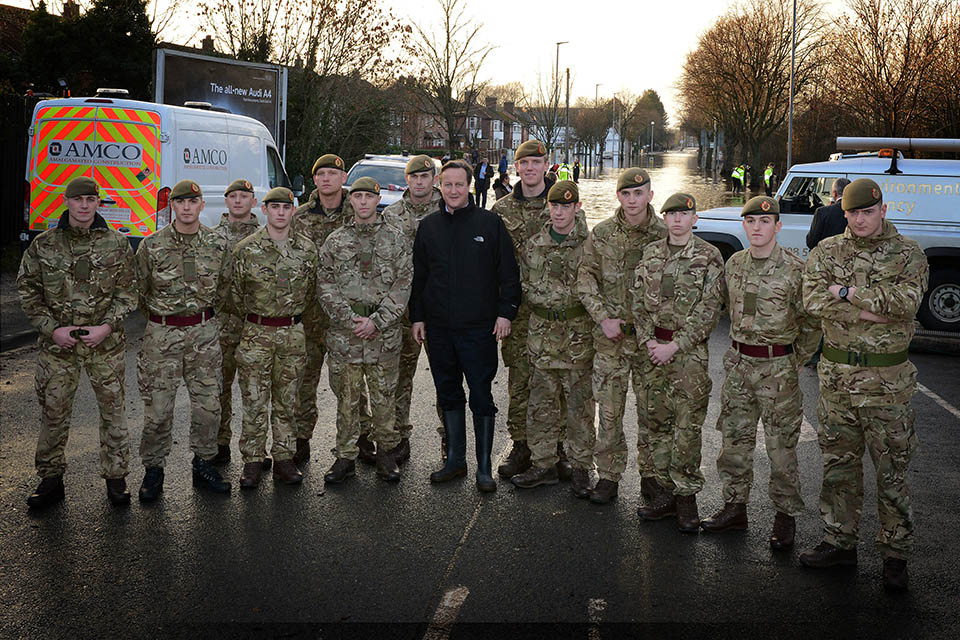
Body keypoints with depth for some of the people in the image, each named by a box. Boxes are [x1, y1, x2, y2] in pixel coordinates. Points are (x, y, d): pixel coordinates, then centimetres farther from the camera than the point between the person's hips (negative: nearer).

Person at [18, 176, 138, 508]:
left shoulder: (117, 244, 1)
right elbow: (27, 290, 5)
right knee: (53, 412, 6)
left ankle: (115, 477, 19)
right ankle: (51, 480, 20)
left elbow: (128, 292, 3)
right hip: (57, 343, 0)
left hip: (106, 343, 0)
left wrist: (107, 326, -10)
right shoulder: (43, 244, 2)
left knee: (113, 411, 5)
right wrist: (52, 328, -6)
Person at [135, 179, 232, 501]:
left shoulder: (217, 244, 1)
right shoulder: (152, 245, -4)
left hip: (204, 332, 2)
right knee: (158, 406, 0)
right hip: (162, 333, -2)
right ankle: (153, 470, 15)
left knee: (208, 402, 6)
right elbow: (140, 289, 8)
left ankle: (204, 464, 21)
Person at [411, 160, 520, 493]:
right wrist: (417, 316, 8)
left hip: (479, 327, -3)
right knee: (448, 394, 11)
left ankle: (484, 467, 8)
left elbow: (509, 272, 1)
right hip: (439, 328, 4)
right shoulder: (428, 226, 9)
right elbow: (418, 276, 14)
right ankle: (455, 459, 24)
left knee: (481, 396, -1)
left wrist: (506, 312, -6)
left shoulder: (490, 223, 0)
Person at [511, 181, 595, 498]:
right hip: (542, 335, 4)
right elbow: (524, 285, 15)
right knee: (541, 403, 9)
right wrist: (541, 303, 1)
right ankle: (544, 463, 21)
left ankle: (581, 468, 15)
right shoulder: (534, 245, 8)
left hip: (579, 336, -3)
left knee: (579, 406, 3)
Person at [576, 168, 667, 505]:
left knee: (651, 408, 7)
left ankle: (651, 474, 22)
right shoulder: (601, 234, 2)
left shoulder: (665, 235, -1)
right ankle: (608, 475, 15)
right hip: (609, 336, 1)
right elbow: (585, 278, 3)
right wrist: (604, 317, -8)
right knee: (609, 408, 4)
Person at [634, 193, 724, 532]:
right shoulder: (651, 252, 10)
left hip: (690, 351, -4)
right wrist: (648, 340, -3)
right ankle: (668, 489, 20)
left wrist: (674, 346, -13)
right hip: (655, 346, 5)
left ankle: (687, 495, 7)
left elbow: (708, 310, -9)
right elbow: (639, 300, 10)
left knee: (688, 425, -4)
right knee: (658, 421, 8)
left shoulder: (709, 256, -4)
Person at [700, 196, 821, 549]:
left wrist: (793, 364, -2)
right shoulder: (733, 264, 5)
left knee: (781, 446, 1)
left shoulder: (795, 270, -11)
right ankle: (735, 506, 25)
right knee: (734, 439, 11)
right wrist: (740, 349, 16)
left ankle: (785, 516, 15)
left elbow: (811, 324, -3)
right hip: (738, 364, 5)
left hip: (778, 367, -5)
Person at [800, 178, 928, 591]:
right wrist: (872, 312, -18)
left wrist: (848, 293, -16)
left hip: (888, 381, -3)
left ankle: (896, 553, 17)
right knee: (838, 463, 13)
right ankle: (839, 541, 26)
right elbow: (813, 300, -12)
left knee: (892, 471, 4)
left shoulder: (908, 254, -1)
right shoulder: (827, 251, 4)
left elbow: (907, 300, -20)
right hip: (836, 375, 3)